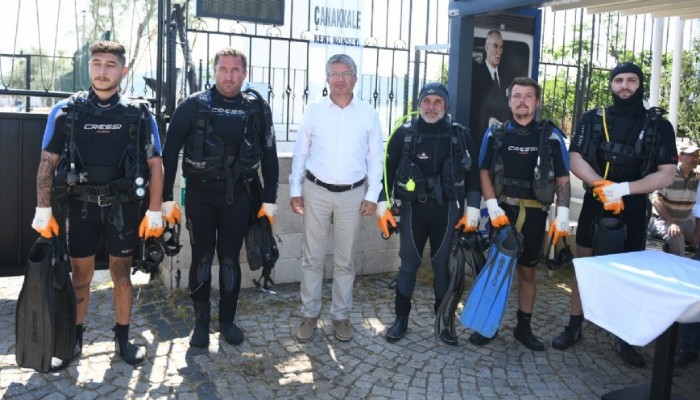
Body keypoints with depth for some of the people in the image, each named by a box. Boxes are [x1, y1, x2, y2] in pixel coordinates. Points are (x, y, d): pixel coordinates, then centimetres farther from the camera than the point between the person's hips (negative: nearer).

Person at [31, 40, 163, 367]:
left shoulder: (139, 115, -2)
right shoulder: (66, 111, -1)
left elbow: (155, 165, 0)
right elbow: (48, 162, 2)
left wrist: (154, 212, -4)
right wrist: (43, 210, -2)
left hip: (123, 205, 0)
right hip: (81, 204, 0)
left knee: (121, 272, 9)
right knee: (80, 274, 8)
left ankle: (123, 338, 22)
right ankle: (74, 338, 24)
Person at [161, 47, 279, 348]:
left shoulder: (257, 109, 2)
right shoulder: (193, 105, -5)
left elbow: (269, 156, 6)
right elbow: (170, 151, -3)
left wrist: (269, 199, 3)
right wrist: (167, 197, -5)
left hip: (238, 194, 1)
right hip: (200, 192, -1)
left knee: (230, 259, 9)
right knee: (201, 258, 6)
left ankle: (227, 320, 24)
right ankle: (201, 322, 22)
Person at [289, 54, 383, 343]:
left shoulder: (368, 114, 1)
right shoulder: (314, 110, 1)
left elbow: (375, 158, 4)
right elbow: (300, 153, 5)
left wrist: (372, 195, -1)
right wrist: (295, 190, 1)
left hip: (352, 194, 0)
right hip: (316, 192, 0)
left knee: (345, 261, 9)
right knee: (312, 257, 6)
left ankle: (341, 315, 22)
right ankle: (310, 314, 19)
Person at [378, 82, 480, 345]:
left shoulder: (459, 135, 1)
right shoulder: (404, 134, 0)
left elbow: (472, 174, 5)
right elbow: (388, 171, 4)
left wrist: (472, 211, -1)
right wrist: (383, 206, -2)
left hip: (447, 210, 0)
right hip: (413, 208, 0)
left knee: (444, 265, 8)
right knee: (408, 264, 5)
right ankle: (401, 319, 19)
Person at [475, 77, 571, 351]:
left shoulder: (551, 135, 2)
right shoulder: (495, 134, 3)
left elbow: (563, 178, 2)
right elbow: (484, 172, 2)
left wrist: (562, 215, -9)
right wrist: (493, 207, -11)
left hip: (534, 213, 0)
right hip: (502, 210, 0)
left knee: (527, 271, 10)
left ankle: (524, 327, 22)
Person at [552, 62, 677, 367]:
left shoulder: (659, 126, -1)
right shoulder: (592, 120, 3)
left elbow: (667, 174, -7)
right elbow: (575, 160, -5)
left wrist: (624, 188, -21)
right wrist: (604, 185, -21)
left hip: (633, 210, -1)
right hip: (594, 205, 1)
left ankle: (624, 339, 17)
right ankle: (574, 326, 19)